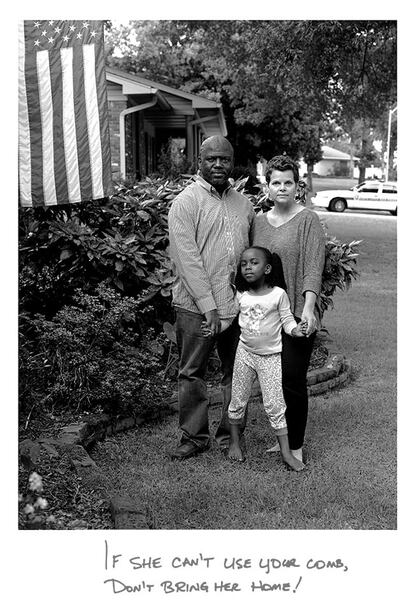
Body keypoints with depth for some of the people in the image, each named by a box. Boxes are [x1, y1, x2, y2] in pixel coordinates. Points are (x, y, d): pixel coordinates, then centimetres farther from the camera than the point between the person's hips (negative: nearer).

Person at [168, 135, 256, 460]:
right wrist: (209, 305, -18)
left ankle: (231, 434, 26)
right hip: (197, 307, -4)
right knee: (192, 373, 5)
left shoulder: (244, 204, 12)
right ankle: (194, 436, 19)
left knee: (237, 372, 11)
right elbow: (187, 258, -13)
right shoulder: (186, 202, -5)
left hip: (240, 306, 5)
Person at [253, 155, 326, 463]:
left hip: (297, 314, -5)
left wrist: (308, 306, -26)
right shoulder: (259, 221, 12)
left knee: (293, 380, -3)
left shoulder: (308, 220, -5)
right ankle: (283, 438, 27)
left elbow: (313, 266, -15)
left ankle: (297, 445, 12)